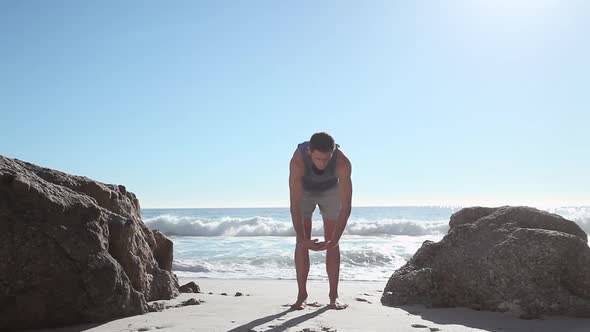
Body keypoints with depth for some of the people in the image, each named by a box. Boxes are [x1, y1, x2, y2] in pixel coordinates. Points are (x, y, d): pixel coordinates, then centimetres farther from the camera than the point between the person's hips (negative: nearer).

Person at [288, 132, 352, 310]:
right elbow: (295, 206, -42)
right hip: (303, 190, 0)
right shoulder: (297, 161, -41)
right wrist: (302, 239, -50)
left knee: (332, 244, -6)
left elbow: (346, 206, -39)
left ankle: (333, 296, 1)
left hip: (330, 190, 0)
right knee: (301, 243, -9)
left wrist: (335, 239, -47)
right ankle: (302, 295, -1)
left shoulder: (343, 163, -40)